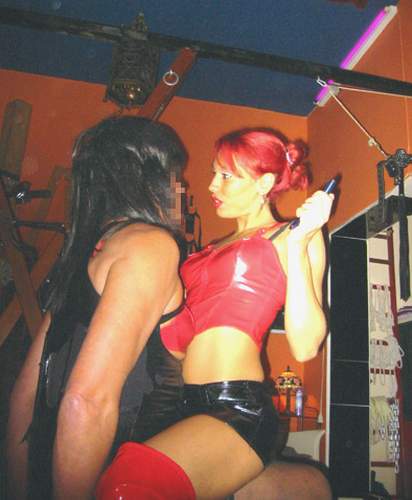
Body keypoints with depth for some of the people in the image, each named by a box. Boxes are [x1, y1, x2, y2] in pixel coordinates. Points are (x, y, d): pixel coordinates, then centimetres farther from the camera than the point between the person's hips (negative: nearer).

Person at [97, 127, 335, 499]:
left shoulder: (291, 236, 4)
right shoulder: (219, 246, 22)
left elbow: (305, 346, -8)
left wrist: (298, 244, -11)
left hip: (238, 410, -8)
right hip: (190, 406, 8)